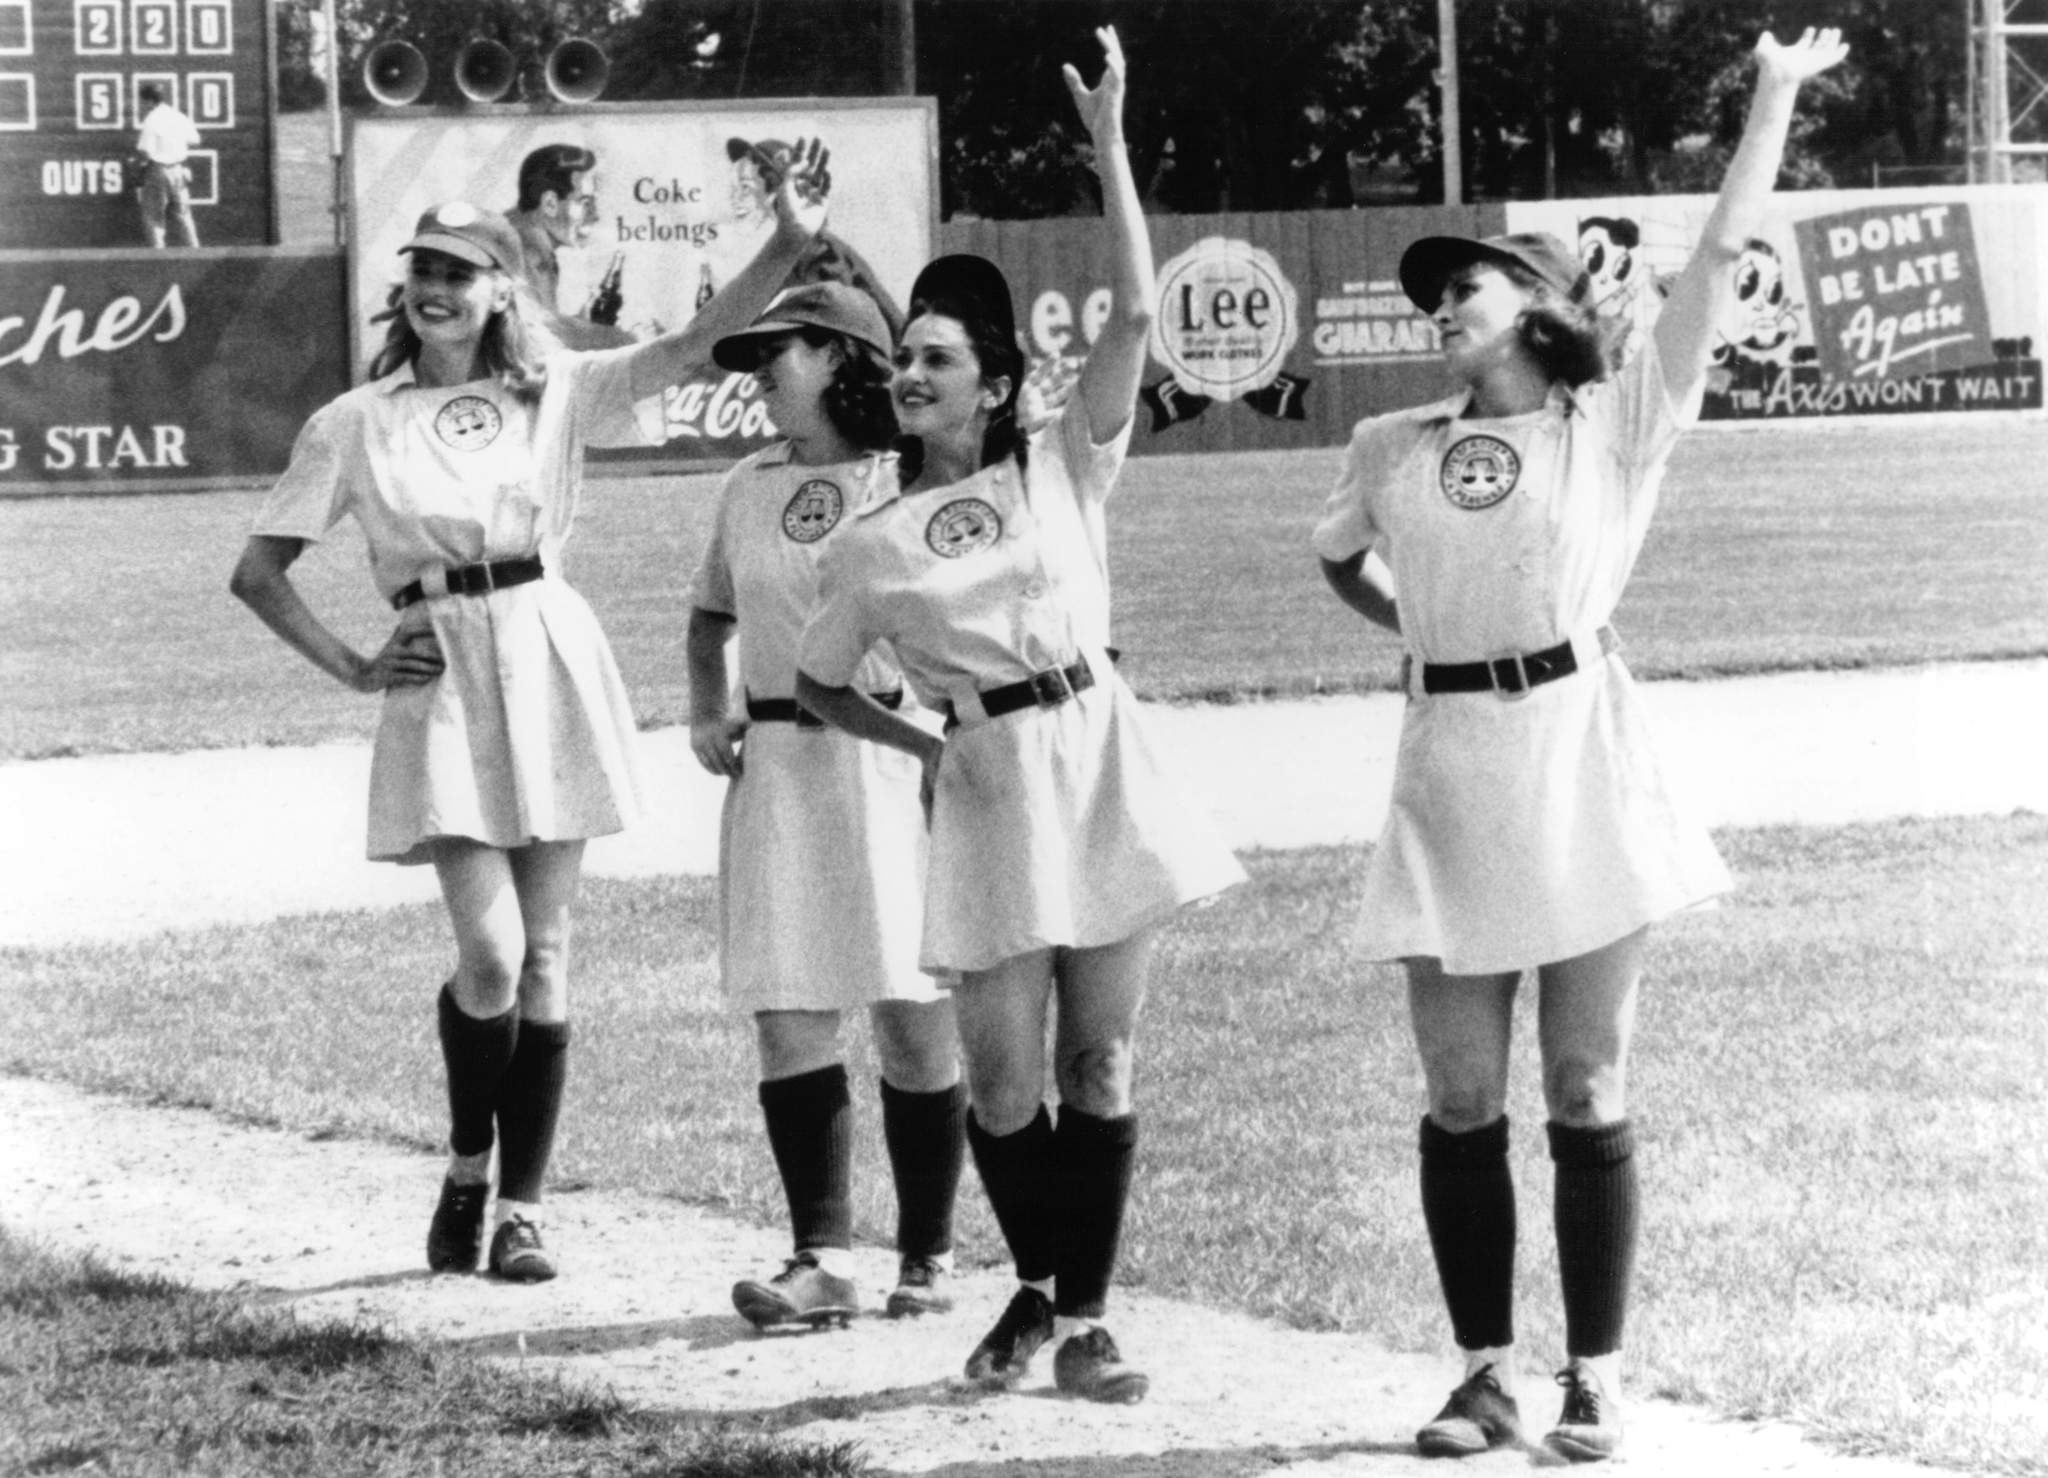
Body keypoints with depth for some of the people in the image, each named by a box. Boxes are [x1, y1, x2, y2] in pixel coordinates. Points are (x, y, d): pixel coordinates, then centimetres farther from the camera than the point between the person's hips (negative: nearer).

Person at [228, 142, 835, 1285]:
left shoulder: (557, 393, 7)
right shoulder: (357, 423, 5)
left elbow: (693, 346, -4)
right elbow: (258, 570, 9)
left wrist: (789, 246, -16)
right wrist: (353, 668, 1)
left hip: (551, 667, 1)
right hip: (441, 683, -1)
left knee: (544, 954, 2)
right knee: (490, 950, -12)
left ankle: (523, 1206, 11)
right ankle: (468, 1167, 13)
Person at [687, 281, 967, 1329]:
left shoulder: (910, 478, -4)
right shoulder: (750, 487, 13)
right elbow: (711, 613, 27)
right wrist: (705, 711, 11)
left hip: (892, 758, -5)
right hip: (775, 769, 5)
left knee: (913, 1016, -1)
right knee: (785, 1014, -2)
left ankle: (927, 1255, 12)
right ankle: (822, 1259, 0)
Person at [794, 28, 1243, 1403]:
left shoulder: (1063, 467, 4)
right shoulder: (871, 545, 6)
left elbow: (1138, 313, -6)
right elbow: (821, 685, 17)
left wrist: (1110, 139, -11)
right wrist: (925, 744, 0)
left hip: (1101, 764, 0)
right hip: (988, 793, 0)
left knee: (1100, 1062, 2)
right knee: (1003, 1077, 0)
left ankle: (1085, 1320, 9)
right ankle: (1036, 1289, 24)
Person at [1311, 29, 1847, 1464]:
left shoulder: (1617, 421, 2)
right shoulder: (1390, 448, 10)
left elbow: (1721, 260, -4)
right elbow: (1343, 564, 29)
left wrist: (1774, 96, -5)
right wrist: (1437, 629, 15)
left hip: (1581, 762, -3)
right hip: (1448, 769, 3)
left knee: (1586, 1093, 2)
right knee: (1463, 1101, 4)